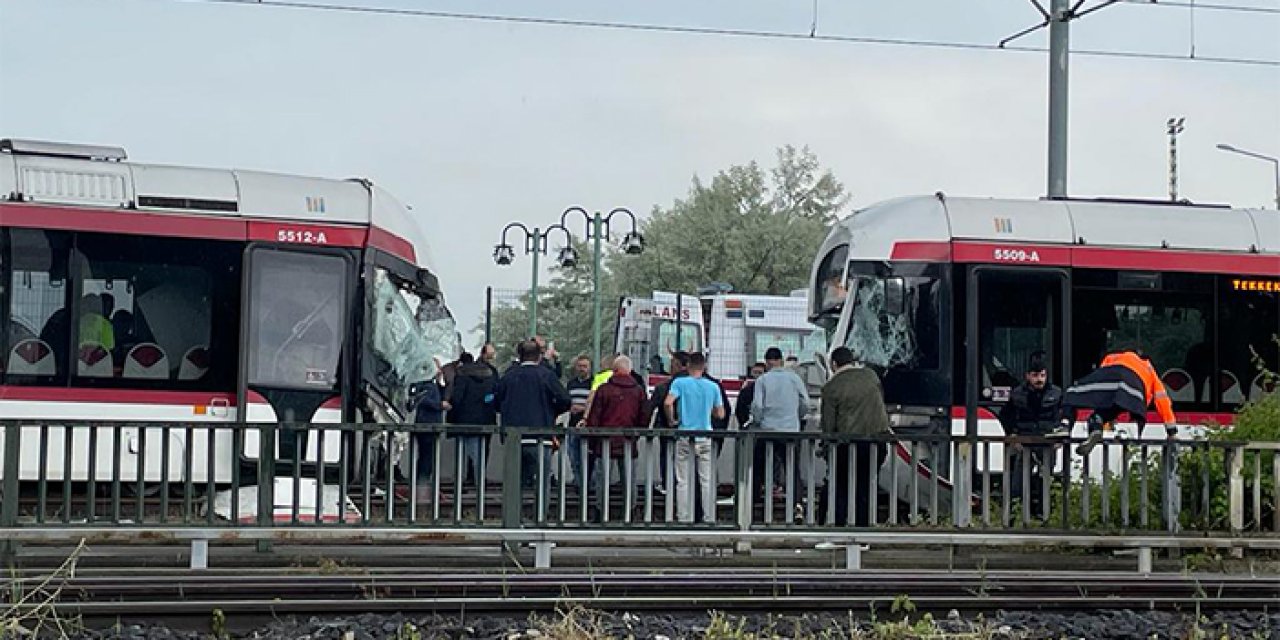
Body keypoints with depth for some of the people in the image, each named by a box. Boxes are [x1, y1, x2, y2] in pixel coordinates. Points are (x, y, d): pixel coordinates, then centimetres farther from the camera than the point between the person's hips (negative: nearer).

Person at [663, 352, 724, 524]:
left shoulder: (680, 382, -5)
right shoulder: (713, 386, 2)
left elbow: (667, 403, -19)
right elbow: (720, 414, 6)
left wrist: (671, 420, -3)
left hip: (684, 435, -1)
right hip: (705, 437, 2)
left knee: (683, 481, 5)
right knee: (707, 481, 7)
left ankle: (684, 518, 5)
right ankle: (709, 518, 8)